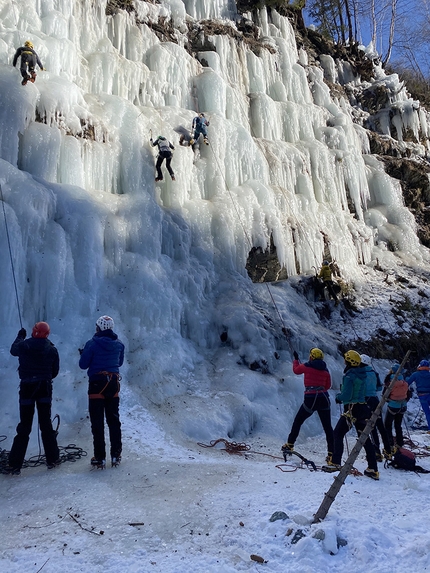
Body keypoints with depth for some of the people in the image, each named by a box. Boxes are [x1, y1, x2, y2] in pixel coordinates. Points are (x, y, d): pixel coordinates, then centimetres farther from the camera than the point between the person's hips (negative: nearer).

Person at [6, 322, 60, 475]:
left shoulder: (24, 345, -7)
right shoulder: (52, 349, -4)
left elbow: (13, 350, 17)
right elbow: (55, 371, 4)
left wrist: (20, 336, 33)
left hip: (27, 388, -1)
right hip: (45, 388, 1)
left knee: (24, 427, 6)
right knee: (46, 424, 11)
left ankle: (14, 464, 6)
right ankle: (52, 459, 16)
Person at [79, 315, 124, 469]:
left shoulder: (92, 344, -11)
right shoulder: (119, 344, 3)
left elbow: (83, 365, -6)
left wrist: (84, 354, 13)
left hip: (97, 384, -4)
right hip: (114, 384, 4)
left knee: (97, 422, 3)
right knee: (114, 420, 13)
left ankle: (100, 458, 4)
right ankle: (116, 455, 16)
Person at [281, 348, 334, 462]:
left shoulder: (307, 366, -2)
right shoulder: (325, 370, 8)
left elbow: (296, 370, 17)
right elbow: (328, 386, 15)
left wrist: (296, 359, 32)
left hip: (310, 399, -3)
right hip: (324, 399, 3)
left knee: (297, 421, 14)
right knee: (327, 427, 8)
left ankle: (289, 445, 18)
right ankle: (332, 453, 6)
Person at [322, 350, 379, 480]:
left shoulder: (349, 376, -14)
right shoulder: (362, 375, 11)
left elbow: (346, 396, -19)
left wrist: (338, 397, 1)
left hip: (351, 409, -8)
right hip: (363, 408, 8)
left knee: (338, 434, 3)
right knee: (365, 438, 12)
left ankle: (335, 463, 3)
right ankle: (373, 470, 13)